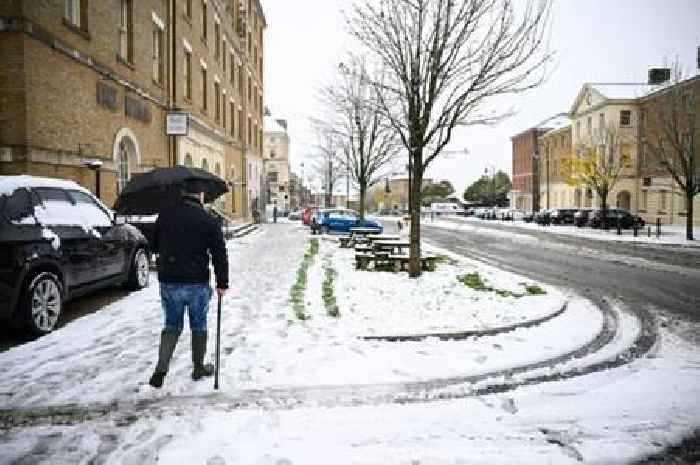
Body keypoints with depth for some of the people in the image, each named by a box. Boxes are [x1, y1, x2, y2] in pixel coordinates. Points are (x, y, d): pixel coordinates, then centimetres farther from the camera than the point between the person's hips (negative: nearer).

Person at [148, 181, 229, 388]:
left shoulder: (165, 215, 3)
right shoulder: (208, 220, -6)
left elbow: (154, 246, 13)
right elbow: (220, 255, -6)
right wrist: (222, 283, 2)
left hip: (168, 281, 3)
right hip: (197, 282, -2)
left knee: (172, 325, 15)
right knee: (199, 326, 14)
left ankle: (161, 368, 0)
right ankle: (199, 368, 26)